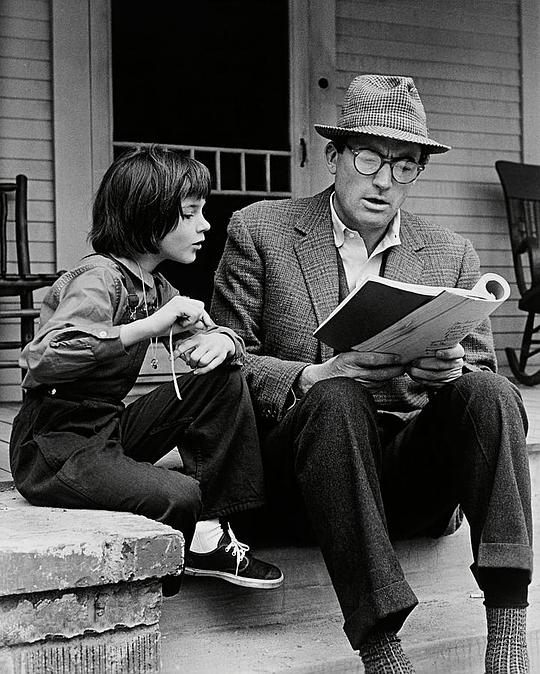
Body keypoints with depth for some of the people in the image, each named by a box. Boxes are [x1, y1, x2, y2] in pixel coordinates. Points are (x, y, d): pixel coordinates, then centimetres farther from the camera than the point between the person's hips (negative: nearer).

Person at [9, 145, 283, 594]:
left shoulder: (153, 286, 10)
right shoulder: (99, 279, -17)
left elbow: (207, 333, 17)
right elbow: (43, 359, -33)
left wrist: (221, 341, -10)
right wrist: (148, 327, -32)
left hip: (110, 431, 9)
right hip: (54, 450, -9)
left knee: (223, 379, -2)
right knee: (178, 496, -31)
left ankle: (208, 536, -1)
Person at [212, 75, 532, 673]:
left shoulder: (451, 256, 14)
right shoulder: (259, 231, 6)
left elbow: (482, 373, 13)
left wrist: (453, 370, -12)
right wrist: (315, 376, -18)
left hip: (410, 477, 3)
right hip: (296, 480, -2)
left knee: (488, 392, -25)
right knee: (337, 400, -34)